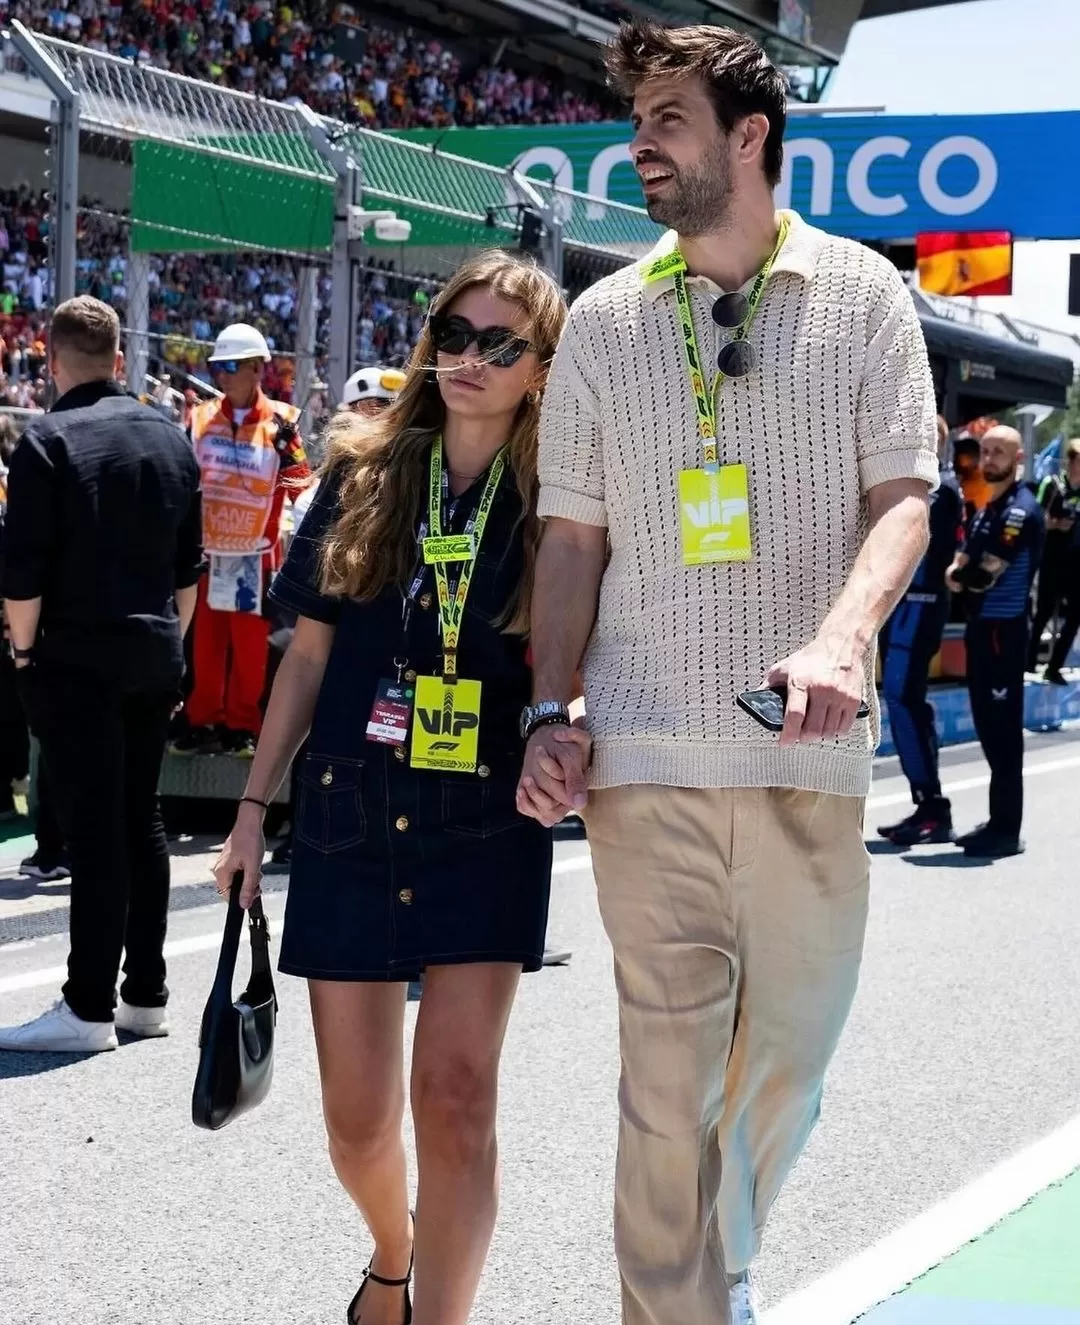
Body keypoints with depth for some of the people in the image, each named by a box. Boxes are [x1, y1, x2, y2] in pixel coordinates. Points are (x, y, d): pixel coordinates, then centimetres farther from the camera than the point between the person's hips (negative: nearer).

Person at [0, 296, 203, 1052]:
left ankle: (89, 1010, -3)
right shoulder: (170, 438, 9)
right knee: (141, 819, 13)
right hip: (154, 655, 6)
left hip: (76, 658, -6)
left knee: (92, 829, -5)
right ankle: (146, 995, 18)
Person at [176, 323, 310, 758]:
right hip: (206, 549, 3)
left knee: (251, 642, 3)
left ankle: (243, 726, 12)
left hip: (255, 553, -3)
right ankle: (204, 722, 17)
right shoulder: (201, 417, 6)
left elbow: (301, 488, -6)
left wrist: (288, 449, -22)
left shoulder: (280, 420, -5)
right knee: (205, 641, 8)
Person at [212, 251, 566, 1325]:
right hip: (348, 821, 2)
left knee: (455, 1092, -11)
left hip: (488, 830, -2)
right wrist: (254, 805, 7)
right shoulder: (364, 476, 3)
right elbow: (311, 652, 8)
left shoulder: (554, 502, -2)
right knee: (356, 1118, 7)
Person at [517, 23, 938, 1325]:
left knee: (791, 1049, 11)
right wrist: (546, 714, 1)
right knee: (670, 1066, -2)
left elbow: (903, 496, 1)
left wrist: (843, 638, -18)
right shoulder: (603, 321, 10)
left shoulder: (860, 293, 6)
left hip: (809, 749, 0)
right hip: (648, 749, 0)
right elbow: (573, 535, 12)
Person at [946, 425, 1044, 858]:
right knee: (987, 726, 12)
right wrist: (958, 575, -8)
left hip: (1003, 630, -9)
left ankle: (1007, 830, -2)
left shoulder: (1021, 511, -14)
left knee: (1002, 729, -6)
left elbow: (985, 573, -19)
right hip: (981, 626, 9)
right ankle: (998, 821, 20)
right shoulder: (986, 510, 16)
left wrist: (959, 578, 0)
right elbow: (961, 567, 14)